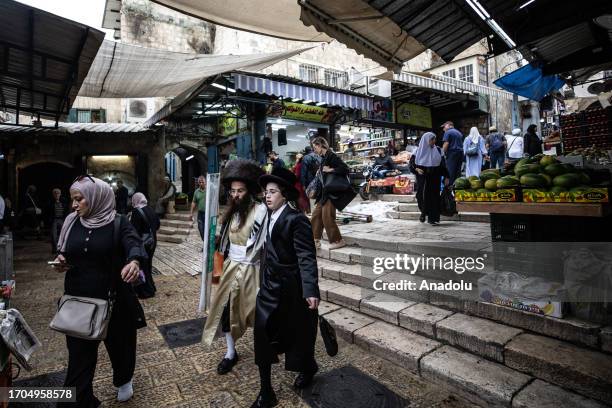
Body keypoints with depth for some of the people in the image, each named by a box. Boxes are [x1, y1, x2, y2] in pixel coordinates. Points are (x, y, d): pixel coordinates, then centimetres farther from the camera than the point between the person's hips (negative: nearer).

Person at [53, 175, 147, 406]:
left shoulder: (118, 223, -11)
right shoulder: (72, 222, 3)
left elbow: (134, 243, -28)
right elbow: (63, 252, 15)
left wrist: (134, 262, -50)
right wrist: (60, 260, -8)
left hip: (114, 299, -2)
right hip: (79, 300, 3)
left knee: (120, 343, 17)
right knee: (79, 353, 8)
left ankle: (124, 381, 46)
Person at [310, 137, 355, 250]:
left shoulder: (331, 156, -14)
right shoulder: (323, 158, 12)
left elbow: (345, 169, -23)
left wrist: (330, 170, -20)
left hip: (332, 193, -9)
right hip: (324, 192, 9)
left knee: (327, 217, -6)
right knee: (316, 214, 10)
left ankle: (338, 241, 9)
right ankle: (316, 240, 18)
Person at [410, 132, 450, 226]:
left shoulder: (438, 150, 5)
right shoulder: (419, 151, 0)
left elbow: (443, 164, 6)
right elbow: (412, 163, 3)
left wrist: (446, 177, 1)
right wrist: (417, 169, -17)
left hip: (434, 178, 1)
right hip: (422, 178, -1)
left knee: (434, 196, -1)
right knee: (423, 196, -3)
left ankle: (432, 218, 7)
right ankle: (423, 212, 25)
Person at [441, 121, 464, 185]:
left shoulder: (447, 132, -4)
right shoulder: (459, 133, 20)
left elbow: (446, 144, -13)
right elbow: (462, 143, 22)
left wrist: (443, 153, -4)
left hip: (452, 153, -7)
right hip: (460, 153, 8)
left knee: (450, 172, -7)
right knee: (458, 171, 10)